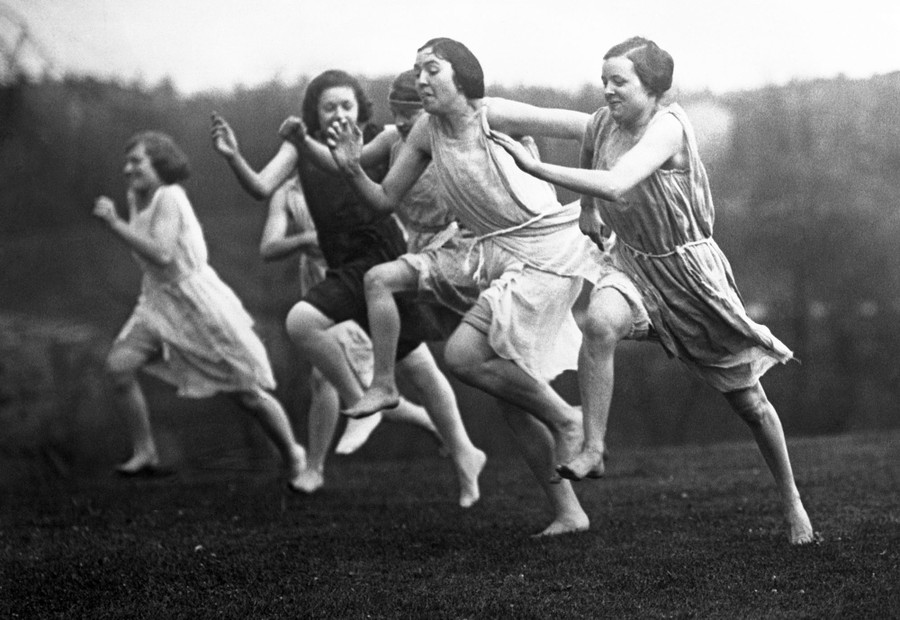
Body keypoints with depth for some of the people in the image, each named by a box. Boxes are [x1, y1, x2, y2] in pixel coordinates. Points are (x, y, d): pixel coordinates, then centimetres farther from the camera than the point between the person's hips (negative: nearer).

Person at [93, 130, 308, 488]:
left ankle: (294, 457, 22)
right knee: (118, 364, -14)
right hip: (159, 302, 8)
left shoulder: (169, 197, -19)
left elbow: (161, 254, -32)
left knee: (248, 394, 1)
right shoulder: (136, 198, 6)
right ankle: (145, 454, -3)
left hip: (199, 303, -8)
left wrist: (114, 223, -30)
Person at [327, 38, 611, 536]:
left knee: (463, 355, -17)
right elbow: (385, 201, 8)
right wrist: (353, 170, -9)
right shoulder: (427, 131, 3)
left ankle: (565, 419, 5)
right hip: (493, 252, 8)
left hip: (546, 248, -8)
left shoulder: (494, 116, -16)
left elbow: (589, 130, -13)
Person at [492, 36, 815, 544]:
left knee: (748, 399, 7)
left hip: (689, 266, -4)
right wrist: (588, 210, 15)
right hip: (634, 263, 4)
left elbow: (616, 184, -40)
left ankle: (792, 500, 27)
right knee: (600, 321, -33)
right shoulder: (602, 123, -6)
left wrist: (537, 167, -40)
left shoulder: (668, 126, -25)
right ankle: (593, 450, -26)